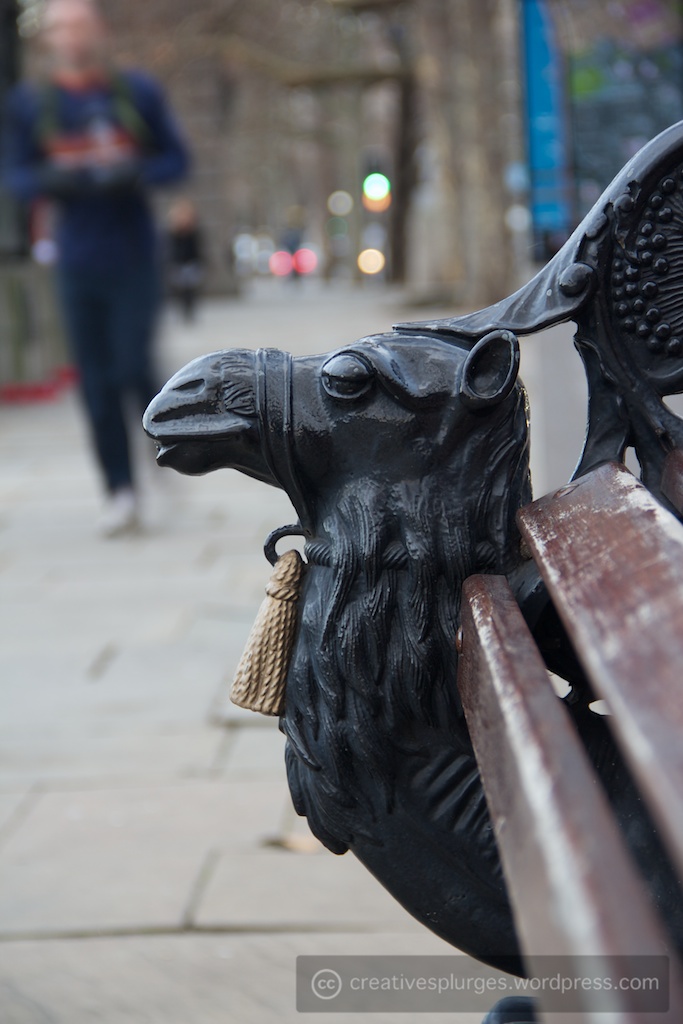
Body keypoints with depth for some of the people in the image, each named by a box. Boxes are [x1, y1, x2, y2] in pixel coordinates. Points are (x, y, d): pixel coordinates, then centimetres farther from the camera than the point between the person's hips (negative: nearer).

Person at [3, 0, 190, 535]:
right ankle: (121, 491, 11)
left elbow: (177, 159, 3)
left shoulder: (137, 90, 1)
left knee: (134, 367, -8)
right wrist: (59, 178, -18)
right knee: (96, 380, 2)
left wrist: (129, 173, -17)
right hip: (78, 262, 1)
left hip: (134, 255, -1)